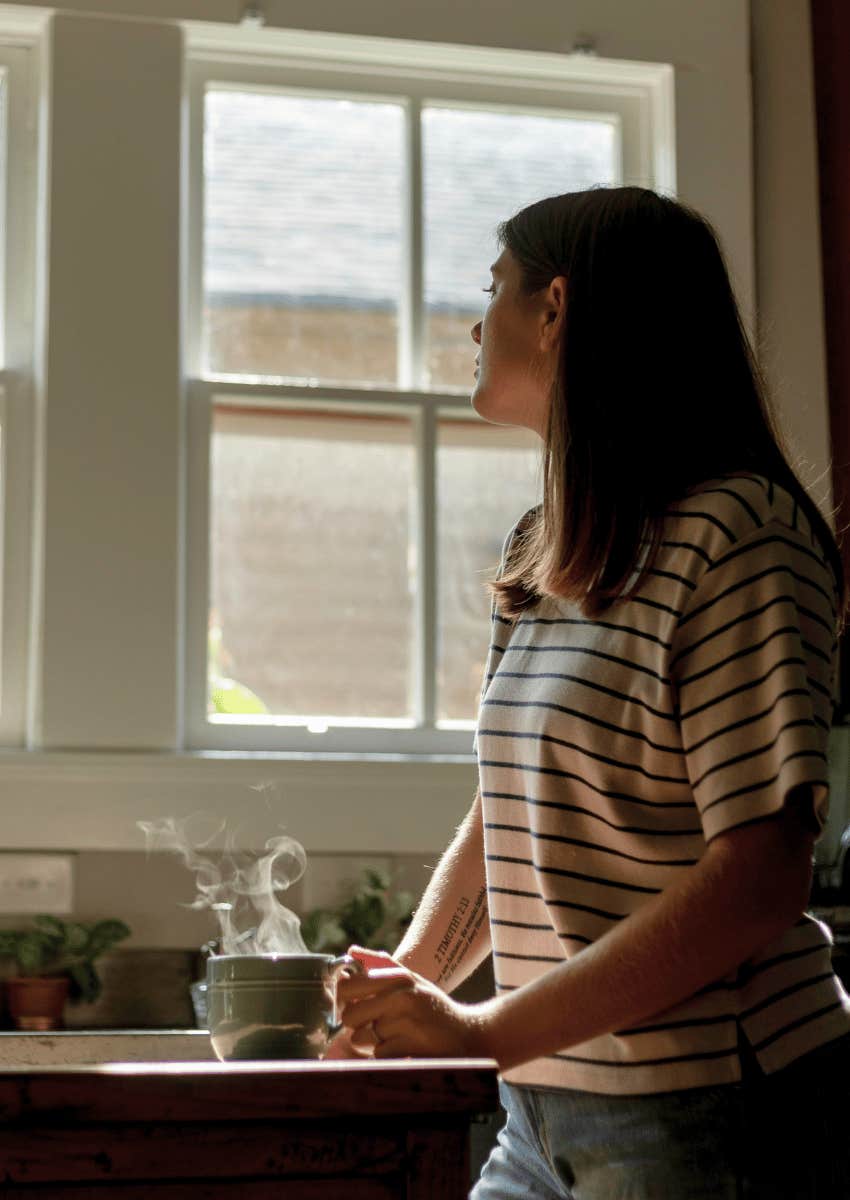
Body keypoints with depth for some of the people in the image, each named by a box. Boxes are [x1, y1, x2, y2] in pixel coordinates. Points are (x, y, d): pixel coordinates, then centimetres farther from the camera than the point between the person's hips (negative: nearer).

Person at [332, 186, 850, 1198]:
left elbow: (756, 886, -20)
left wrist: (483, 1034, -19)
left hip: (716, 1115, -7)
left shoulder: (733, 534, -14)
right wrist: (405, 989, 1)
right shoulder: (539, 553, 12)